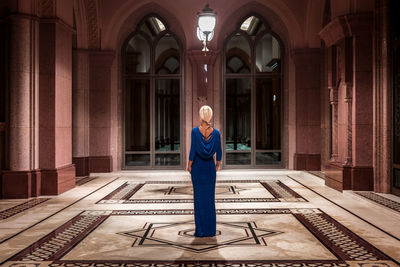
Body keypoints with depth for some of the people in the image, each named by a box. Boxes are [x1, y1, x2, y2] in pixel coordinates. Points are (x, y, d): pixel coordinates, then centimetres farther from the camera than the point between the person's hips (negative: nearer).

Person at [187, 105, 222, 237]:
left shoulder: (195, 131, -13)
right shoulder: (216, 132, -5)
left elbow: (193, 150, -12)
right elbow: (219, 151, 2)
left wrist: (189, 165, 1)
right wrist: (218, 164, 19)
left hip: (197, 166, -2)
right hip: (210, 166, 2)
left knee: (199, 197, 4)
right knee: (210, 197, 9)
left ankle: (201, 230, 6)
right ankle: (211, 230, 13)